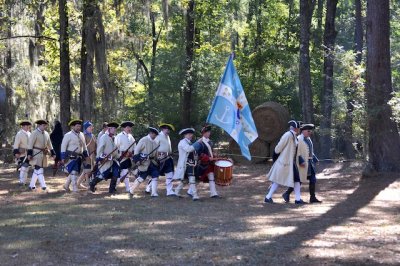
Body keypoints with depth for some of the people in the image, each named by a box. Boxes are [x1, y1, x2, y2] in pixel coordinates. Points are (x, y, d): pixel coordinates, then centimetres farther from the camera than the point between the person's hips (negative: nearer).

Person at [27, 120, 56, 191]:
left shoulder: (46, 134, 11)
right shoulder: (34, 133, -11)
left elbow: (49, 145, 18)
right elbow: (30, 144, -14)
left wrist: (53, 153, 14)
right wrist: (29, 154, -21)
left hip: (43, 154, 8)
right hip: (36, 154, -7)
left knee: (37, 169, 12)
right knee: (39, 169, -12)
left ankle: (32, 185, 19)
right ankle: (43, 185, -17)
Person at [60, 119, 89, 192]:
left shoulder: (81, 135, 11)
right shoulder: (68, 135, -8)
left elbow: (84, 146, 21)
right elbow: (63, 146, -9)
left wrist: (86, 155, 19)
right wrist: (63, 158, -13)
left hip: (78, 157, 7)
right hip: (71, 157, -7)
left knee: (74, 172, 13)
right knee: (73, 172, -10)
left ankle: (66, 185, 30)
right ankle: (75, 189, -6)